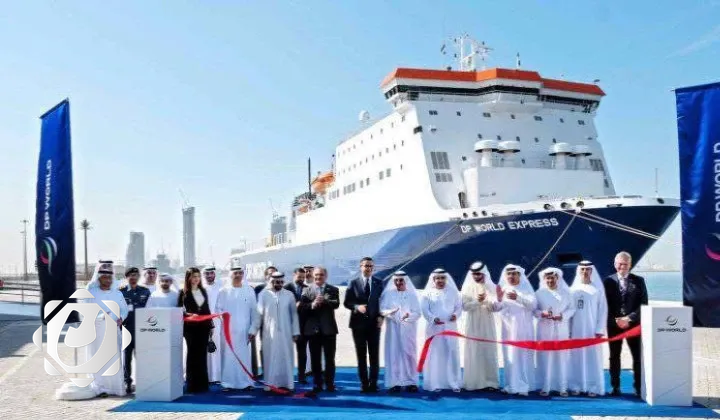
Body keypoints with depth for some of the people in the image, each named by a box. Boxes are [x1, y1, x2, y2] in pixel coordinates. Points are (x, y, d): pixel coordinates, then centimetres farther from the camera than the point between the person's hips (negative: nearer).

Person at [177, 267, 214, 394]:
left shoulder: (203, 291, 13)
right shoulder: (184, 292, -1)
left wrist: (210, 325, 11)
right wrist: (188, 314, -21)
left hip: (203, 327, 4)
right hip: (191, 327, -4)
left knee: (202, 354, 6)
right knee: (193, 354, 0)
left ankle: (203, 384, 12)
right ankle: (192, 385, 6)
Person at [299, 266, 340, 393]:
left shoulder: (333, 290, 5)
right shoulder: (307, 291, 7)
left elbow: (336, 304, -11)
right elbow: (302, 307, -4)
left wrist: (324, 301, -26)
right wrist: (312, 305, -22)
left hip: (329, 328, -1)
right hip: (313, 328, 1)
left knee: (329, 358, 4)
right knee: (315, 358, 7)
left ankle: (330, 384, 12)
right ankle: (317, 384, 15)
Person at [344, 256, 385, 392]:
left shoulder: (379, 283, 6)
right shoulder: (353, 283, 2)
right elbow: (346, 302, -1)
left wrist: (381, 316, -7)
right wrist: (357, 307, -19)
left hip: (374, 323, 1)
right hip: (358, 323, -1)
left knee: (374, 355, 2)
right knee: (361, 355, 5)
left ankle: (373, 383, 9)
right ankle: (364, 383, 12)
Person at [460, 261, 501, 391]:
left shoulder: (491, 287, 4)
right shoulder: (467, 288, 3)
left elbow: (496, 308, -3)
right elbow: (465, 306, -6)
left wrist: (487, 301, -23)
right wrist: (477, 301, -22)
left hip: (487, 325, 1)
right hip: (473, 326, -1)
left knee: (489, 352, -1)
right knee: (473, 352, -2)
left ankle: (490, 382, 5)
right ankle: (474, 382, 3)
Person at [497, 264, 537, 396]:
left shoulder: (527, 288, 2)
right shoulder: (503, 289, 8)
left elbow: (533, 305, -12)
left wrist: (518, 298, -29)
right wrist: (499, 299, -24)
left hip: (523, 328, -2)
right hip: (508, 327, 2)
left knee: (523, 355, -5)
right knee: (509, 355, 3)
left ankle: (523, 386, -3)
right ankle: (511, 385, 9)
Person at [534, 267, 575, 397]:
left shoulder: (566, 293, 7)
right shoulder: (539, 293, 6)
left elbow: (572, 309, 4)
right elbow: (533, 310, 4)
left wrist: (562, 316, -14)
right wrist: (542, 313, -16)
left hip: (561, 330, 1)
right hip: (545, 330, -1)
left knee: (561, 358, 0)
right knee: (545, 358, -2)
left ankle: (562, 387, 8)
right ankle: (545, 387, 5)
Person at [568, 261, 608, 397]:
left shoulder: (598, 289, 2)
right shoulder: (573, 289, 6)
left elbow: (603, 310, -1)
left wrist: (600, 330, -7)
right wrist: (568, 329, -1)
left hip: (592, 329, -2)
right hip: (576, 329, 2)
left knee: (592, 357, -1)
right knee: (576, 357, 3)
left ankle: (593, 387, 5)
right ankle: (576, 386, 9)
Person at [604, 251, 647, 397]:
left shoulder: (638, 281, 3)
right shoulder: (608, 281, 3)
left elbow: (644, 304, -2)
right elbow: (605, 304, 1)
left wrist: (629, 318, -12)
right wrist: (615, 320, -11)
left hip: (634, 324, 0)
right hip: (614, 324, 0)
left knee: (638, 356, 1)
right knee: (614, 356, 6)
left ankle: (638, 387, 9)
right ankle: (615, 387, 13)